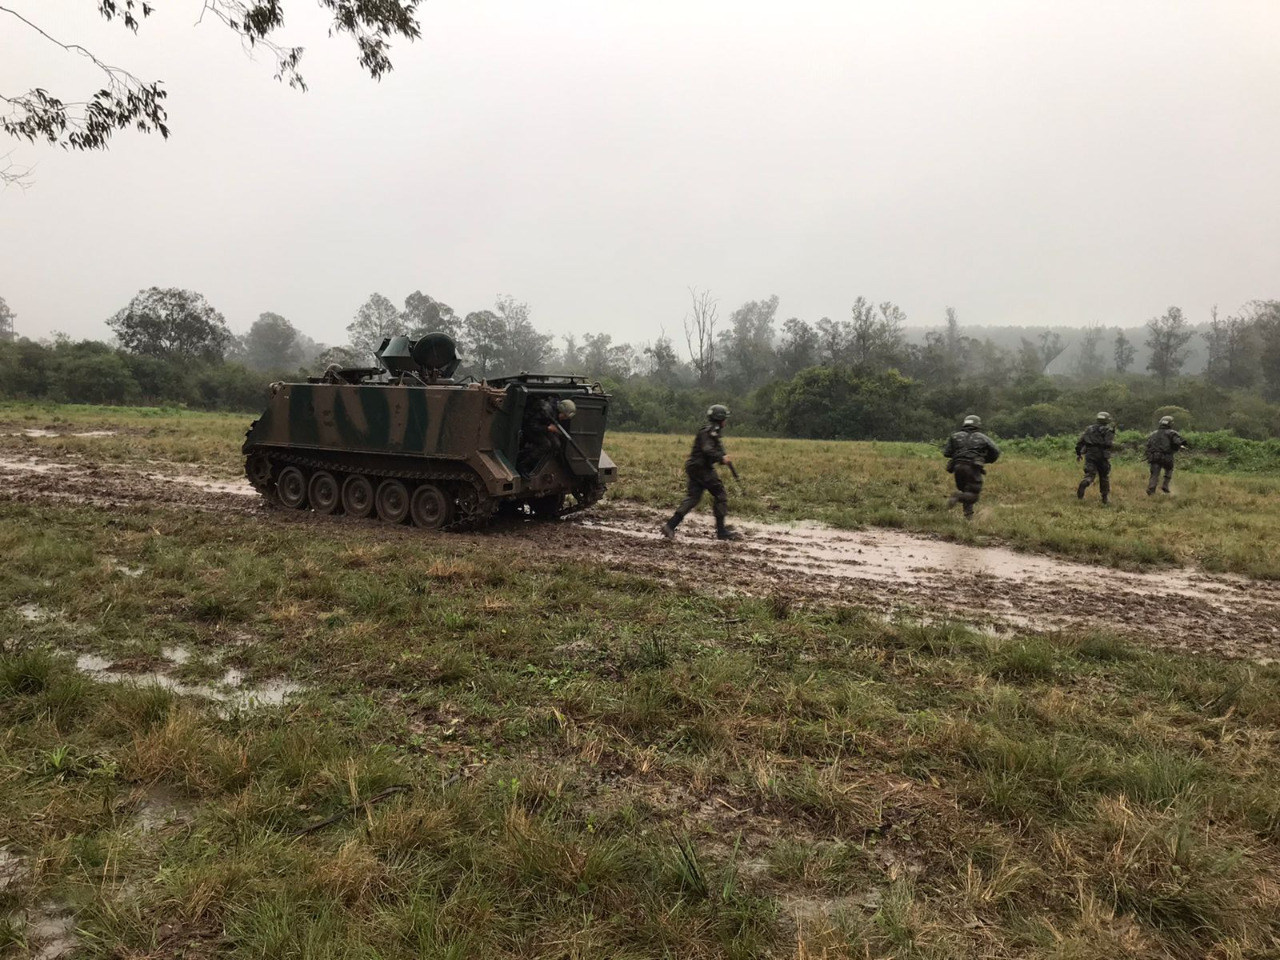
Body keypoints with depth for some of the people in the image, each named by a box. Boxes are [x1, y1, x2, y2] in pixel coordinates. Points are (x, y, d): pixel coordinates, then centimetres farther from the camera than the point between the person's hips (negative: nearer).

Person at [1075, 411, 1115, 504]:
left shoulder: (1089, 429, 11)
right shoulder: (1108, 430, -1)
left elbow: (1080, 441, 8)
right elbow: (1109, 444, -12)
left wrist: (1078, 453, 15)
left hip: (1090, 456, 2)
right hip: (1103, 456, -2)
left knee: (1089, 474, -2)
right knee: (1104, 477, 12)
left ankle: (1083, 484, -35)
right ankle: (1105, 497, 17)